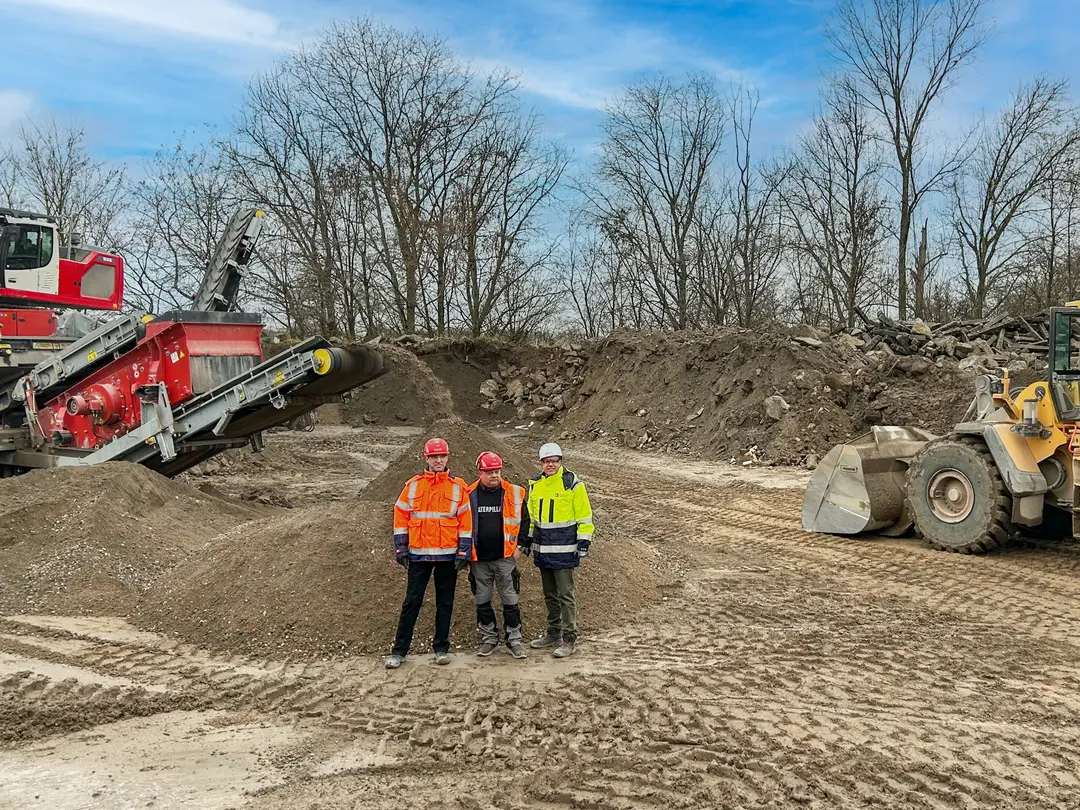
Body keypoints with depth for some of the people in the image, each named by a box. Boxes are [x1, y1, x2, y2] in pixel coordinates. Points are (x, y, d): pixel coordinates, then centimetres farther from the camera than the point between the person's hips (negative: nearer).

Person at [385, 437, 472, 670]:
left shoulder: (458, 487, 2)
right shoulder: (412, 485, 3)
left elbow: (465, 521, 2)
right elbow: (400, 517, 5)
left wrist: (463, 552, -3)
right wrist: (400, 549, 0)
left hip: (447, 555, 0)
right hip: (418, 554, 0)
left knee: (445, 602, 8)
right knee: (412, 602, 2)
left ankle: (441, 648, 19)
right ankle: (399, 650, 7)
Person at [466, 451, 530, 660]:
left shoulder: (514, 494, -1)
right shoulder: (469, 495, 0)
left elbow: (524, 520, 7)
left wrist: (519, 547, 0)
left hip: (505, 558, -1)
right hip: (479, 559, 1)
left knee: (510, 601, 2)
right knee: (482, 602, 10)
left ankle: (514, 640, 12)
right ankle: (488, 638, 23)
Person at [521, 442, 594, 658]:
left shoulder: (572, 484, -7)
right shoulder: (535, 484, 10)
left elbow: (584, 516, -5)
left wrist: (584, 541, -11)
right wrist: (527, 539, 19)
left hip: (564, 549, -6)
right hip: (542, 548, 6)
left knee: (565, 595, -5)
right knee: (549, 594, 15)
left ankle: (569, 639, 1)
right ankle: (553, 633, 26)